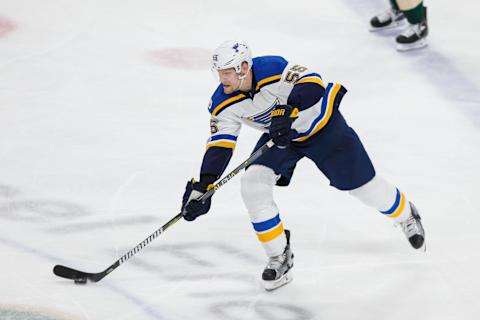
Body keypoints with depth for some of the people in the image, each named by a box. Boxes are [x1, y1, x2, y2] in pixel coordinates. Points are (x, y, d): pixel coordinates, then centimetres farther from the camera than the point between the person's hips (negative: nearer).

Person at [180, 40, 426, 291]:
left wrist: (288, 111, -58)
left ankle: (405, 215, 39)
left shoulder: (272, 69, -35)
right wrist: (203, 185, -31)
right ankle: (279, 257, -3)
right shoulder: (223, 103, -18)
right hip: (279, 135, 5)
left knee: (362, 184, 6)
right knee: (253, 184, -17)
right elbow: (219, 145, -20)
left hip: (321, 124, -5)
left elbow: (312, 84, -44)